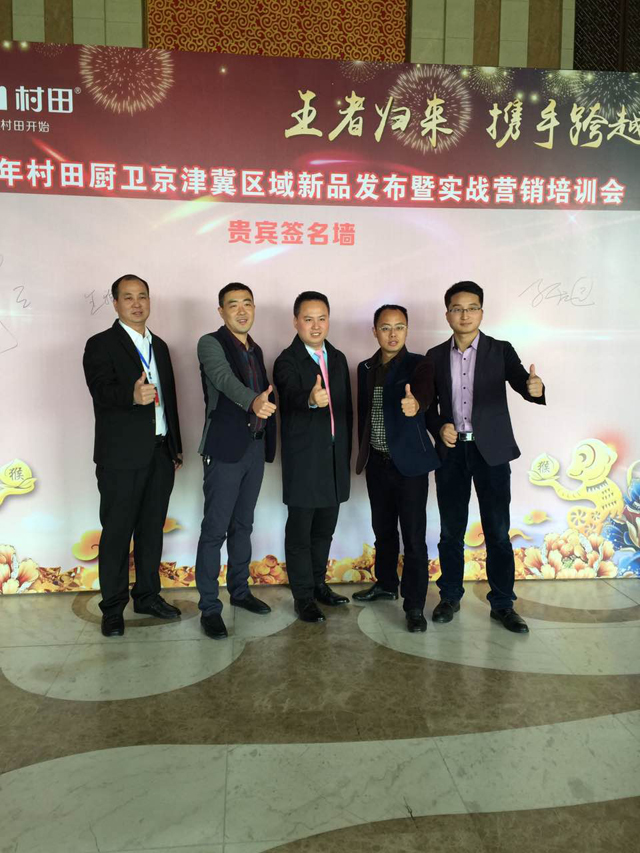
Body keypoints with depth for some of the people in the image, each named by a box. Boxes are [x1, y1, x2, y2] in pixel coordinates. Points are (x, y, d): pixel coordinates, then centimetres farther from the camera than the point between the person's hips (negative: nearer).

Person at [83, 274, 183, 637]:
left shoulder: (159, 346, 16)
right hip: (122, 456, -6)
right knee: (117, 533, 2)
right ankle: (113, 607, 14)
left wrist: (176, 448, 15)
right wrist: (133, 396, -41)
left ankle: (148, 595, 28)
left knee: (152, 529, 14)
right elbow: (102, 391, -20)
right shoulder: (101, 345, -4)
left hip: (160, 454, 6)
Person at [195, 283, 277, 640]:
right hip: (225, 448, -7)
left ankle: (240, 590, 29)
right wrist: (253, 401, -46)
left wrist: (269, 443, 11)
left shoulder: (256, 350, 15)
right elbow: (225, 379, -27)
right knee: (215, 529, -3)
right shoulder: (211, 343, -7)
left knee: (242, 525, 16)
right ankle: (209, 607, 6)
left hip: (255, 447, 7)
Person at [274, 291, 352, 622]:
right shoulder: (287, 361, -9)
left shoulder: (338, 358, 11)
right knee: (300, 530, 3)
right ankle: (303, 596, 15)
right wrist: (311, 399, -51)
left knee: (325, 528, 16)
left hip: (335, 459, 6)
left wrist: (346, 451, 12)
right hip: (304, 461, -6)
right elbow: (291, 396, -29)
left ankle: (318, 583, 32)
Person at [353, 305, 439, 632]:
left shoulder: (419, 365, -8)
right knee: (383, 529, 18)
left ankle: (414, 606, 6)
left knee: (414, 537, -3)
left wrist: (415, 403, -53)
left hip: (409, 463, -5)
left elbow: (425, 392, -30)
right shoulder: (366, 368, 9)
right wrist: (363, 454, 15)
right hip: (377, 463, 5)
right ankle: (385, 583, 37)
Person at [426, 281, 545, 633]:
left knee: (498, 531, 3)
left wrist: (535, 388, -36)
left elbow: (522, 383, -13)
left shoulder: (501, 350, 1)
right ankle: (450, 596, 24)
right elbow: (428, 403, 10)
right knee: (451, 530, 10)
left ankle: (502, 603, 16)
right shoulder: (436, 356, 6)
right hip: (450, 450, 2)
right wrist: (439, 427, -10)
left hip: (491, 451, -1)